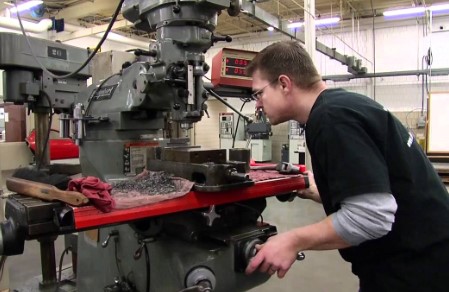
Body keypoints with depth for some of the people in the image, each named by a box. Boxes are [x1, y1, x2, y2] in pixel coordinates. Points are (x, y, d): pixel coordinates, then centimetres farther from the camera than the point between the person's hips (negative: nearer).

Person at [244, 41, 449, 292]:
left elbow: (370, 215, -29)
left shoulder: (331, 117, -22)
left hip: (412, 267, -10)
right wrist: (311, 190, 16)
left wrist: (294, 241, -20)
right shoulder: (342, 105, 8)